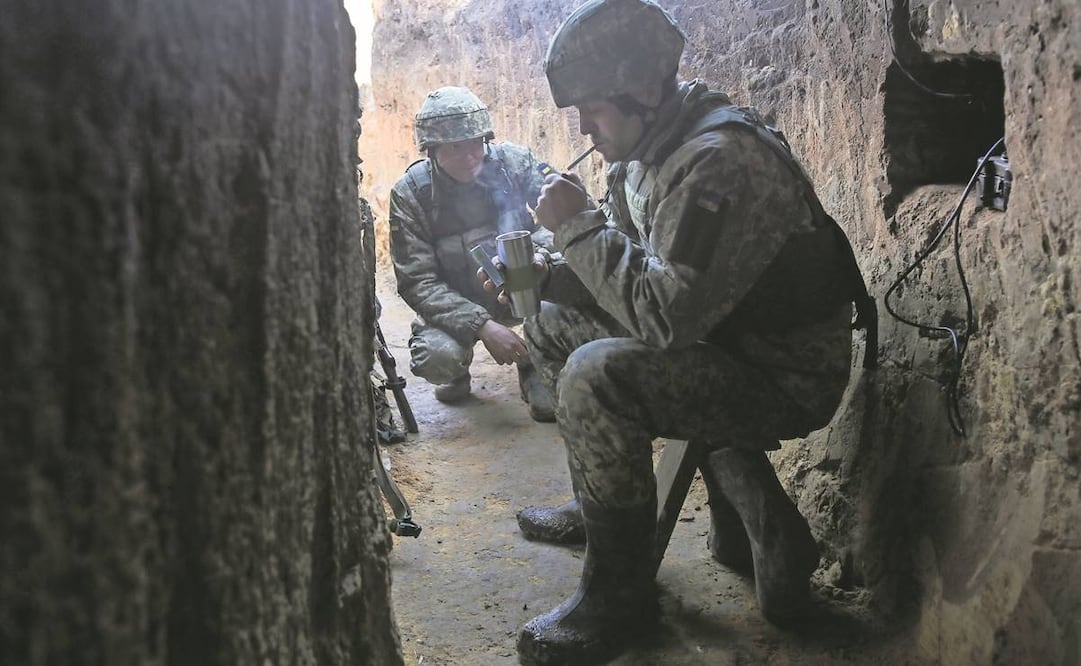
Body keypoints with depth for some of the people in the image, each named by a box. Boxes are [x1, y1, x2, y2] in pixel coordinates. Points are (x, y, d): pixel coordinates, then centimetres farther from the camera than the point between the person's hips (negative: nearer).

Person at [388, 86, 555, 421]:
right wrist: (482, 325, -31)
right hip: (456, 305, -1)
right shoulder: (410, 194, -16)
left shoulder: (515, 161, -12)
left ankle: (536, 368, -6)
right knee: (436, 357, -33)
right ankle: (458, 371, 9)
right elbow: (417, 283, -18)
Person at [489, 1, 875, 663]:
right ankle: (598, 507, 21)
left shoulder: (720, 161, -27)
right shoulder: (646, 150, 4)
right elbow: (632, 274, 13)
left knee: (597, 377, -30)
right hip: (716, 339, 10)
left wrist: (580, 224, -23)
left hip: (785, 377, -10)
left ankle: (619, 592, -11)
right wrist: (547, 274, -4)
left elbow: (666, 314, -32)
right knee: (555, 322, 8)